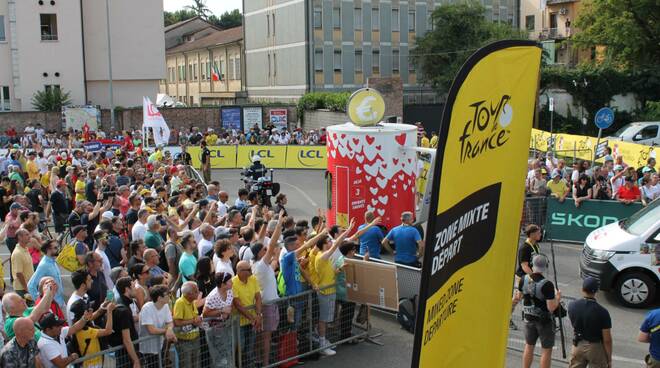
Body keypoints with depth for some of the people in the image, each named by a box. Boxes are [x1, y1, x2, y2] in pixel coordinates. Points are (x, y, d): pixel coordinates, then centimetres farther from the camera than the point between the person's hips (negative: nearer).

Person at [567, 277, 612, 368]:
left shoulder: (572, 306, -11)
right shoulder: (602, 312, -22)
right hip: (595, 347, -3)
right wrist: (609, 359, -6)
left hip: (578, 345, 3)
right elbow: (607, 340, -16)